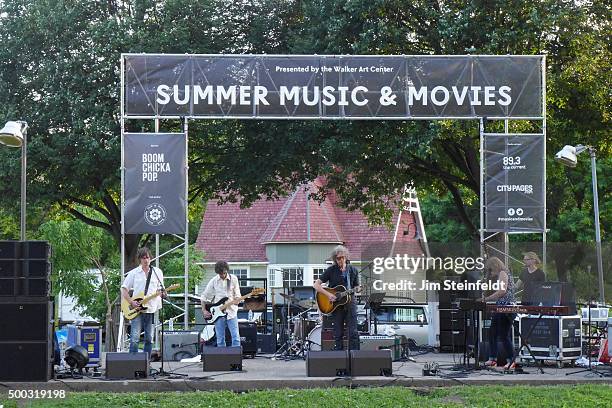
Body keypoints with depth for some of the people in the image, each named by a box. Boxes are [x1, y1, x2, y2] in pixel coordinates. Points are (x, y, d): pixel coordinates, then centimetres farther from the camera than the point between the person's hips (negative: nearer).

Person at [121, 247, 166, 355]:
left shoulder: (157, 272, 10)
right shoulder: (134, 273, 5)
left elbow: (160, 290, 15)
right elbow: (124, 289, 6)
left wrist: (161, 294, -9)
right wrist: (131, 302, -8)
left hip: (151, 309, 2)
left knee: (149, 339, 5)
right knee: (135, 339, -10)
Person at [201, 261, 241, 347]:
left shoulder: (233, 279, 3)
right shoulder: (214, 281, 3)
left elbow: (237, 295, 8)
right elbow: (204, 296, 10)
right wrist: (204, 310, 3)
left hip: (231, 312, -1)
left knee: (236, 337, -9)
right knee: (220, 340, 2)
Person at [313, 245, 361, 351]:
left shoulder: (353, 270, 7)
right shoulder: (331, 270, 0)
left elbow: (356, 286, 14)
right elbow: (316, 285, -3)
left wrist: (357, 289, -11)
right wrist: (328, 294, -15)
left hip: (350, 302, 1)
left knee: (353, 332, -7)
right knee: (338, 334, 2)